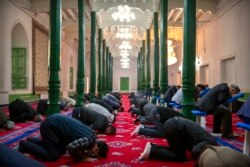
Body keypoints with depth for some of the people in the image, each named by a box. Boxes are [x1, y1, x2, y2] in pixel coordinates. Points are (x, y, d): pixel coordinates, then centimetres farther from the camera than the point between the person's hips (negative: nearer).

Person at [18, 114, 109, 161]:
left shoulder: (93, 135, 1)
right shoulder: (89, 140, -24)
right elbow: (71, 147, -38)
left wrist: (83, 152, -2)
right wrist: (78, 157, -17)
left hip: (56, 121, 9)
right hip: (49, 125, -9)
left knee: (62, 150, 16)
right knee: (53, 155, -7)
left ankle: (32, 141, 26)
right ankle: (25, 145, 7)